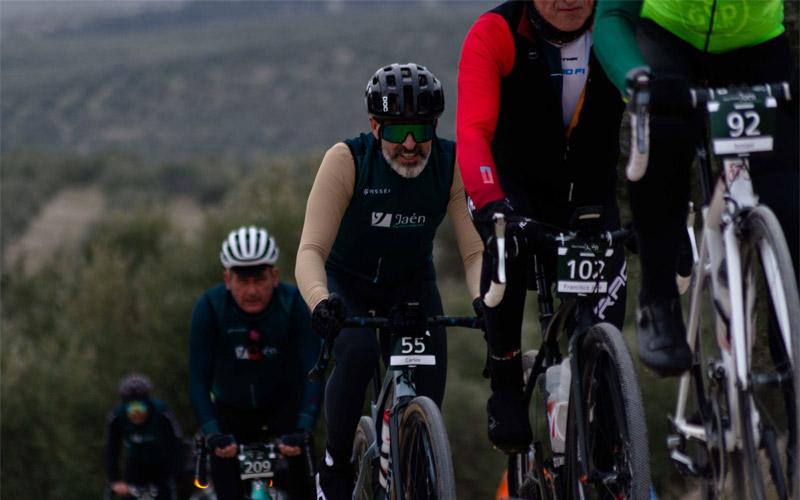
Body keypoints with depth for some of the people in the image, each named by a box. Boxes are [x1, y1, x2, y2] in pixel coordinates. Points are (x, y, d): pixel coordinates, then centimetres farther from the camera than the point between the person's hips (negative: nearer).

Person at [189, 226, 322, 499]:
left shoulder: (295, 304, -25)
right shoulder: (210, 307, -24)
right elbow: (198, 379, -27)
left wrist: (303, 429, -44)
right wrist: (212, 434, -40)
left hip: (285, 404, -1)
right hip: (232, 410, 1)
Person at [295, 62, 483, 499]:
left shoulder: (453, 165, -24)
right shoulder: (346, 160, -30)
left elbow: (476, 250, -28)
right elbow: (311, 249, -35)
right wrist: (320, 301, -55)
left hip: (412, 283, 3)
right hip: (347, 282, -2)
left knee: (429, 378, -13)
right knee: (357, 353, -30)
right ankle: (335, 465, -9)